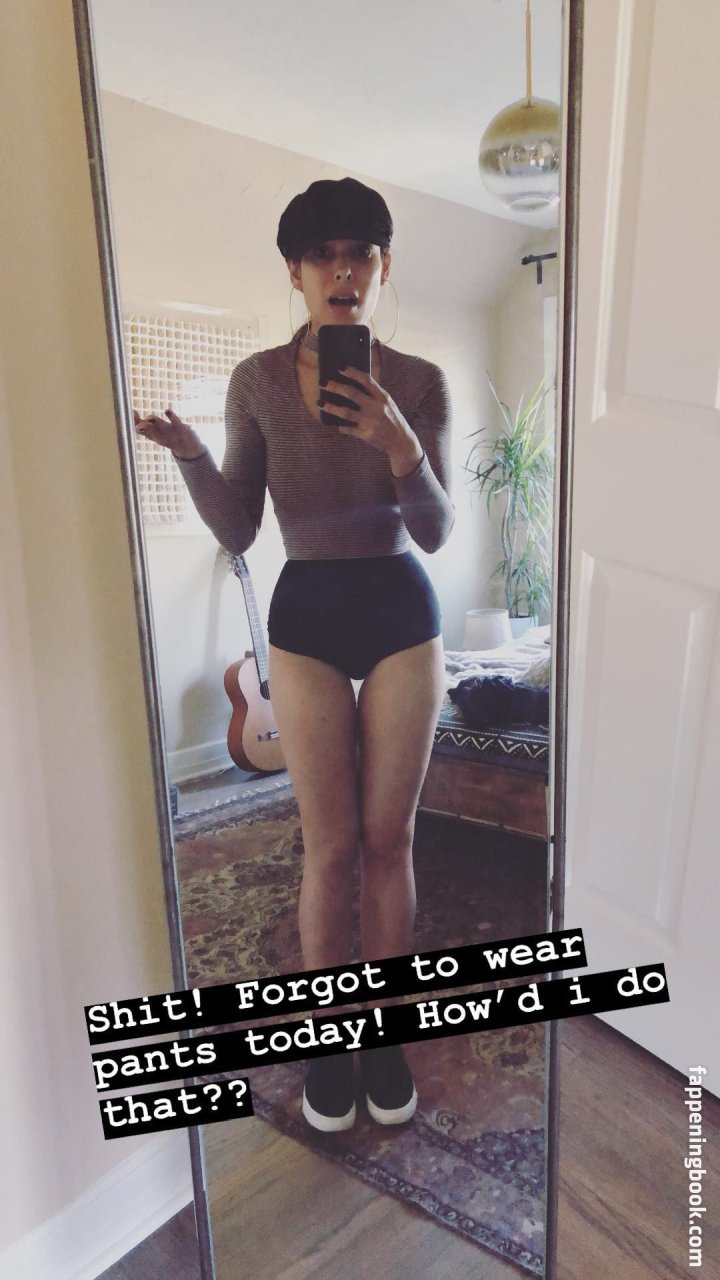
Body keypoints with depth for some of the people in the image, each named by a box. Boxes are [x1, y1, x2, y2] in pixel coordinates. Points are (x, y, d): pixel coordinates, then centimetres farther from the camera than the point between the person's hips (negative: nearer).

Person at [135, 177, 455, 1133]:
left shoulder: (420, 384, -1)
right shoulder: (258, 381, -1)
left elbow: (437, 531, -6)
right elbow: (237, 533, -1)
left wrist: (398, 443, -22)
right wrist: (189, 453, -19)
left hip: (402, 613, 1)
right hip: (305, 616, 0)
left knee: (389, 840, 8)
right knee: (332, 846, 5)